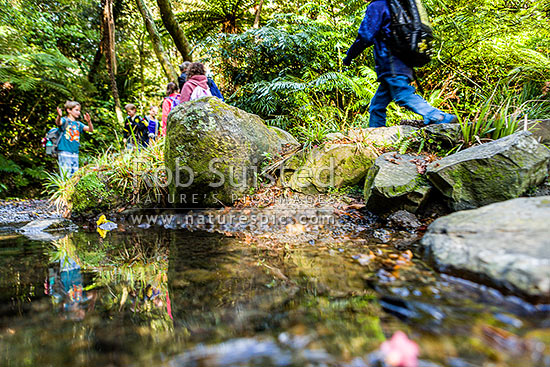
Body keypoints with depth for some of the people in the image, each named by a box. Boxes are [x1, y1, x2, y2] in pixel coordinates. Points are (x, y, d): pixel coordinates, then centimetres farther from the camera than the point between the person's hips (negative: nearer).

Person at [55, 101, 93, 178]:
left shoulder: (78, 124, 15)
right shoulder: (65, 120, 1)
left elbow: (90, 130, 5)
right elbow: (58, 123, -21)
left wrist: (89, 121, -16)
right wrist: (59, 116, -44)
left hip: (75, 153, 6)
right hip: (64, 152, -6)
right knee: (66, 176, -10)